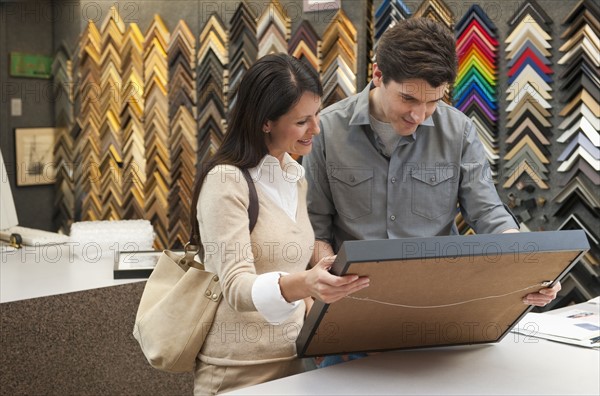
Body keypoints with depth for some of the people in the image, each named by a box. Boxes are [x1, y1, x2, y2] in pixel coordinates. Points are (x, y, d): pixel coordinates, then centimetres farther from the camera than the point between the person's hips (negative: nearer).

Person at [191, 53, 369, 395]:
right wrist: (301, 285, -44)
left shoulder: (297, 177, 7)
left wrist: (311, 303, -3)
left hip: (293, 359, 7)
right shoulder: (227, 181, -17)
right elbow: (237, 288, -26)